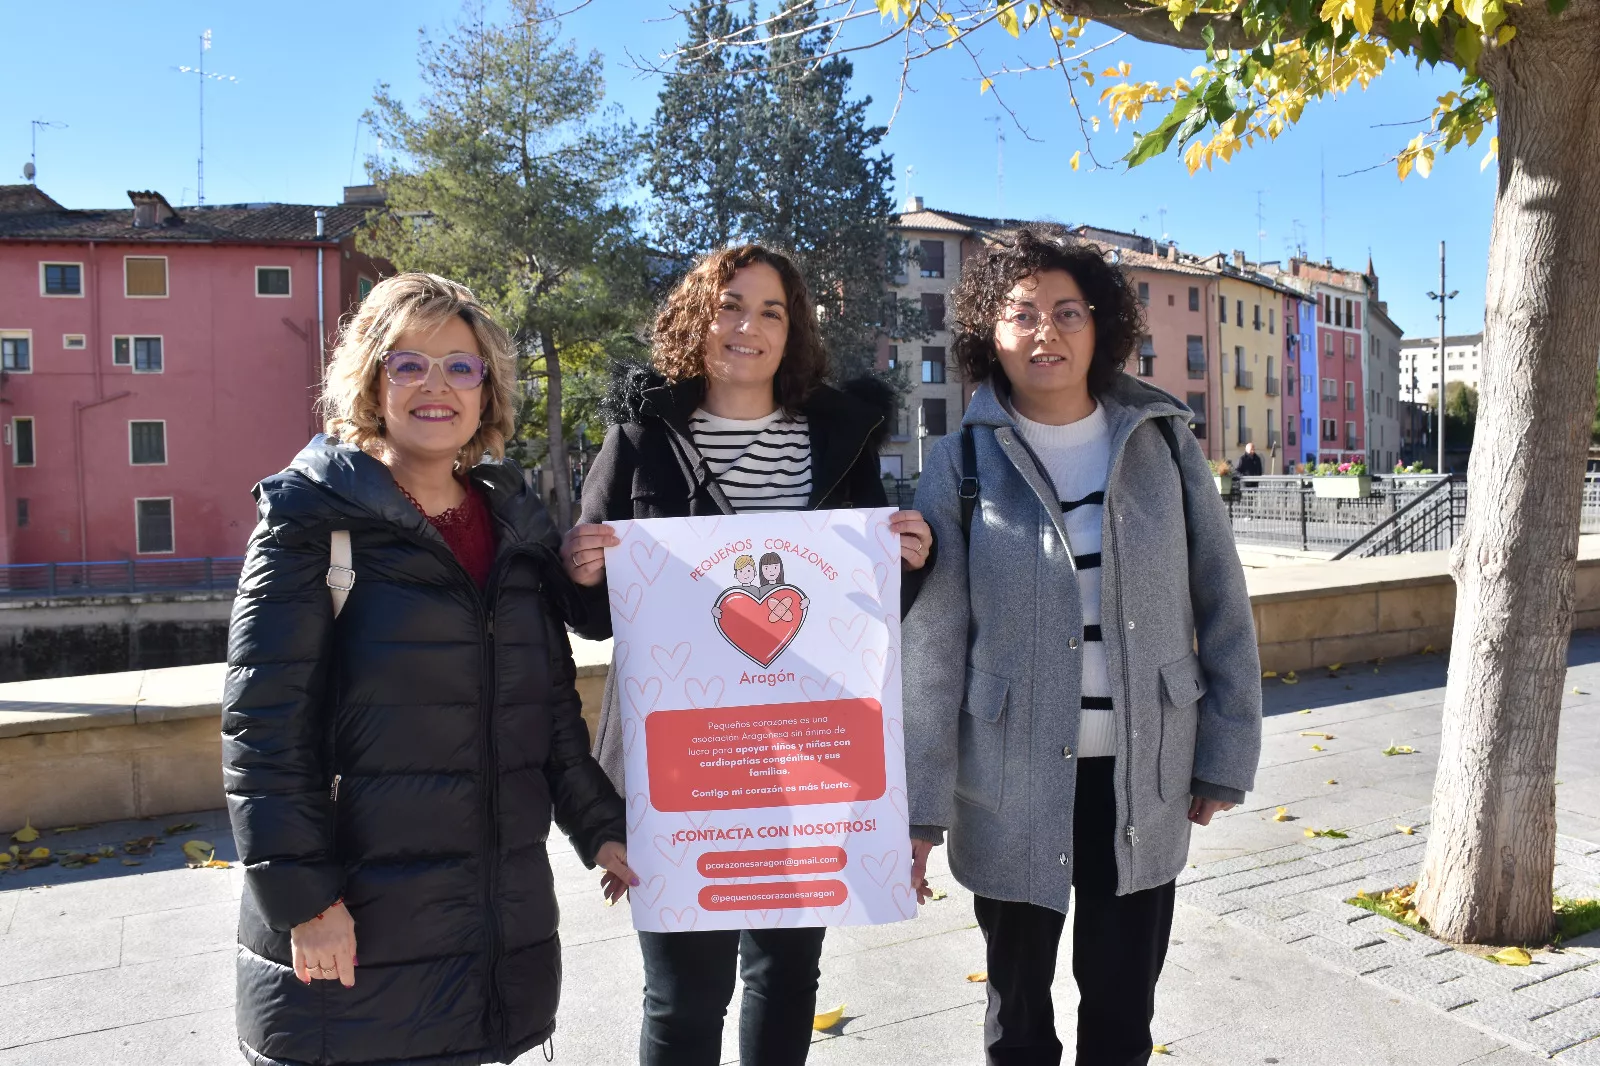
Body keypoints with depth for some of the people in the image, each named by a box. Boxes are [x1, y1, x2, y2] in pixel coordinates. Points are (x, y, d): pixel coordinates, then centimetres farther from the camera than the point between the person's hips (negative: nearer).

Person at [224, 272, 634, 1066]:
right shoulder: (314, 514, -6)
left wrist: (600, 826, 9)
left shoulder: (516, 523, 9)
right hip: (353, 924, -4)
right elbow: (263, 721, -11)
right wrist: (303, 897, -14)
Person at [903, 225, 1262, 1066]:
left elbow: (1222, 608, 3)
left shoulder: (1163, 442, -1)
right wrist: (919, 804, -9)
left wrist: (1225, 758, 2)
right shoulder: (961, 464, -6)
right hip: (1012, 782, -1)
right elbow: (931, 647, -8)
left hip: (1143, 779, 2)